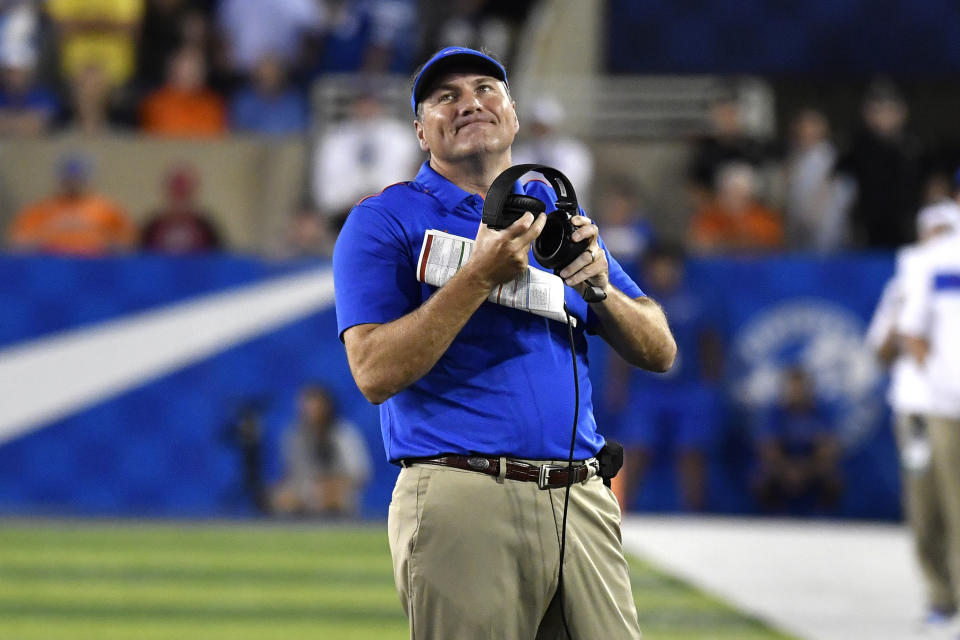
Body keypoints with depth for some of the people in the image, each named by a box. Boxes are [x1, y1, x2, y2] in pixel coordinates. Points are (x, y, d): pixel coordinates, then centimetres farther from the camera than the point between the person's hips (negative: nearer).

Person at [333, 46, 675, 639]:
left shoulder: (560, 213, 19)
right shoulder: (382, 222, 3)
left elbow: (659, 351, 16)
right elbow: (376, 373, -10)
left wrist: (600, 286, -4)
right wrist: (481, 276, -17)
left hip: (583, 501, 5)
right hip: (462, 507, -5)